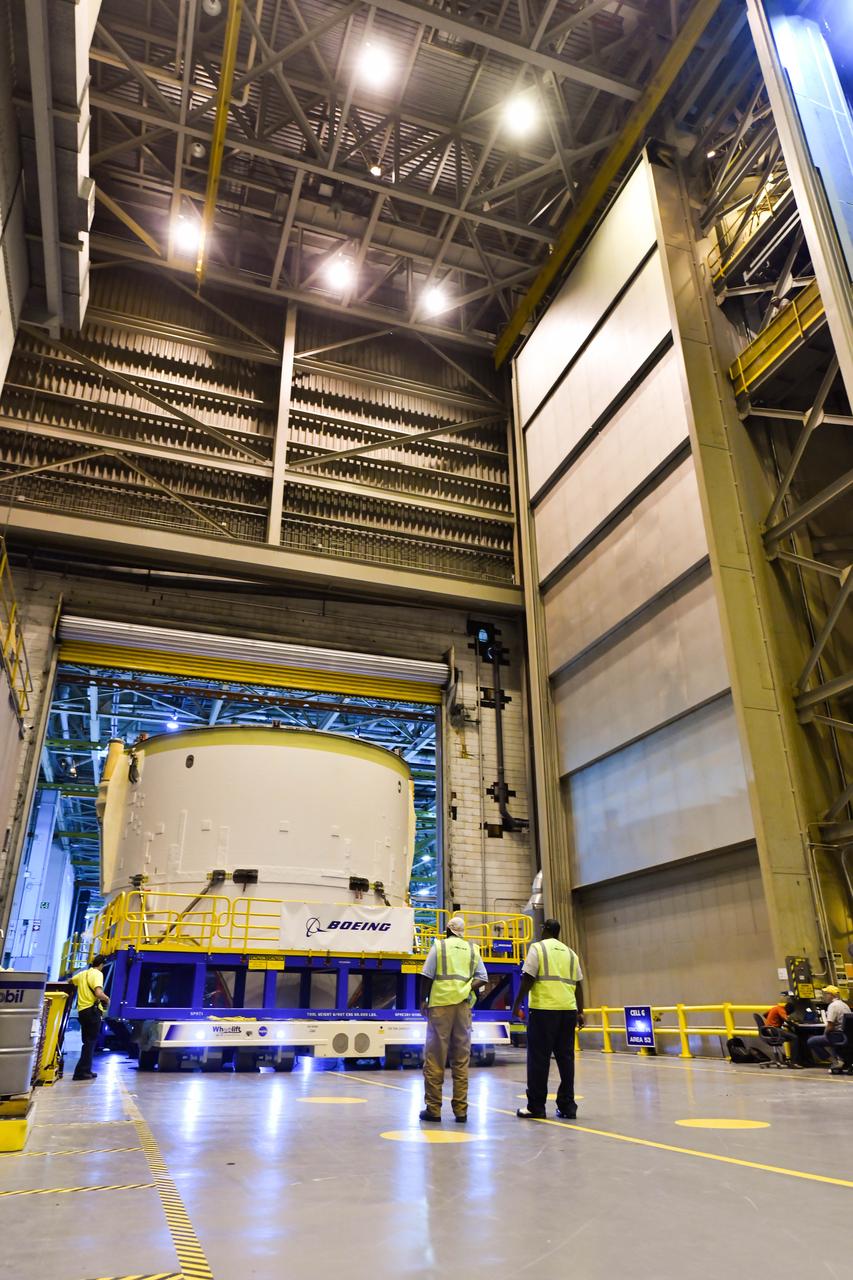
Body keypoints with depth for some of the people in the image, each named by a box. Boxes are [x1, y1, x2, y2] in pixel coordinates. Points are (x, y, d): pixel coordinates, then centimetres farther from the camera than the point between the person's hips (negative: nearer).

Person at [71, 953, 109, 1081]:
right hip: (92, 1010, -8)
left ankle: (86, 1070, 19)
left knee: (87, 1041, 17)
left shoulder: (83, 973, 15)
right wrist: (107, 999, -5)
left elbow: (71, 981, 36)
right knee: (91, 1041, -3)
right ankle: (82, 1071, -8)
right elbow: (98, 993, -24)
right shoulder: (97, 974, -9)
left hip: (82, 1010, 8)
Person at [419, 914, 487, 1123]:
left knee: (434, 1057, 3)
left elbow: (427, 976, -2)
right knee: (461, 1059, 8)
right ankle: (460, 1110, 9)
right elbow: (482, 978, 5)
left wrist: (423, 1000, 6)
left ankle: (433, 1108, 5)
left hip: (440, 1004, -3)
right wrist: (466, 988, -2)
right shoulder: (473, 949, 12)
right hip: (463, 1005, 3)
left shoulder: (439, 946, 3)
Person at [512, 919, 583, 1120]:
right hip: (568, 1010, 5)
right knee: (566, 1057, 10)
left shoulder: (538, 948, -1)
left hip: (543, 1009, -5)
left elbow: (528, 979, -7)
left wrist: (517, 1004, -1)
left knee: (539, 1058, 1)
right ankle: (567, 1105, 12)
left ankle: (536, 1106, 4)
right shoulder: (570, 953, 16)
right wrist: (580, 1012, 16)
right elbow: (578, 984, 13)